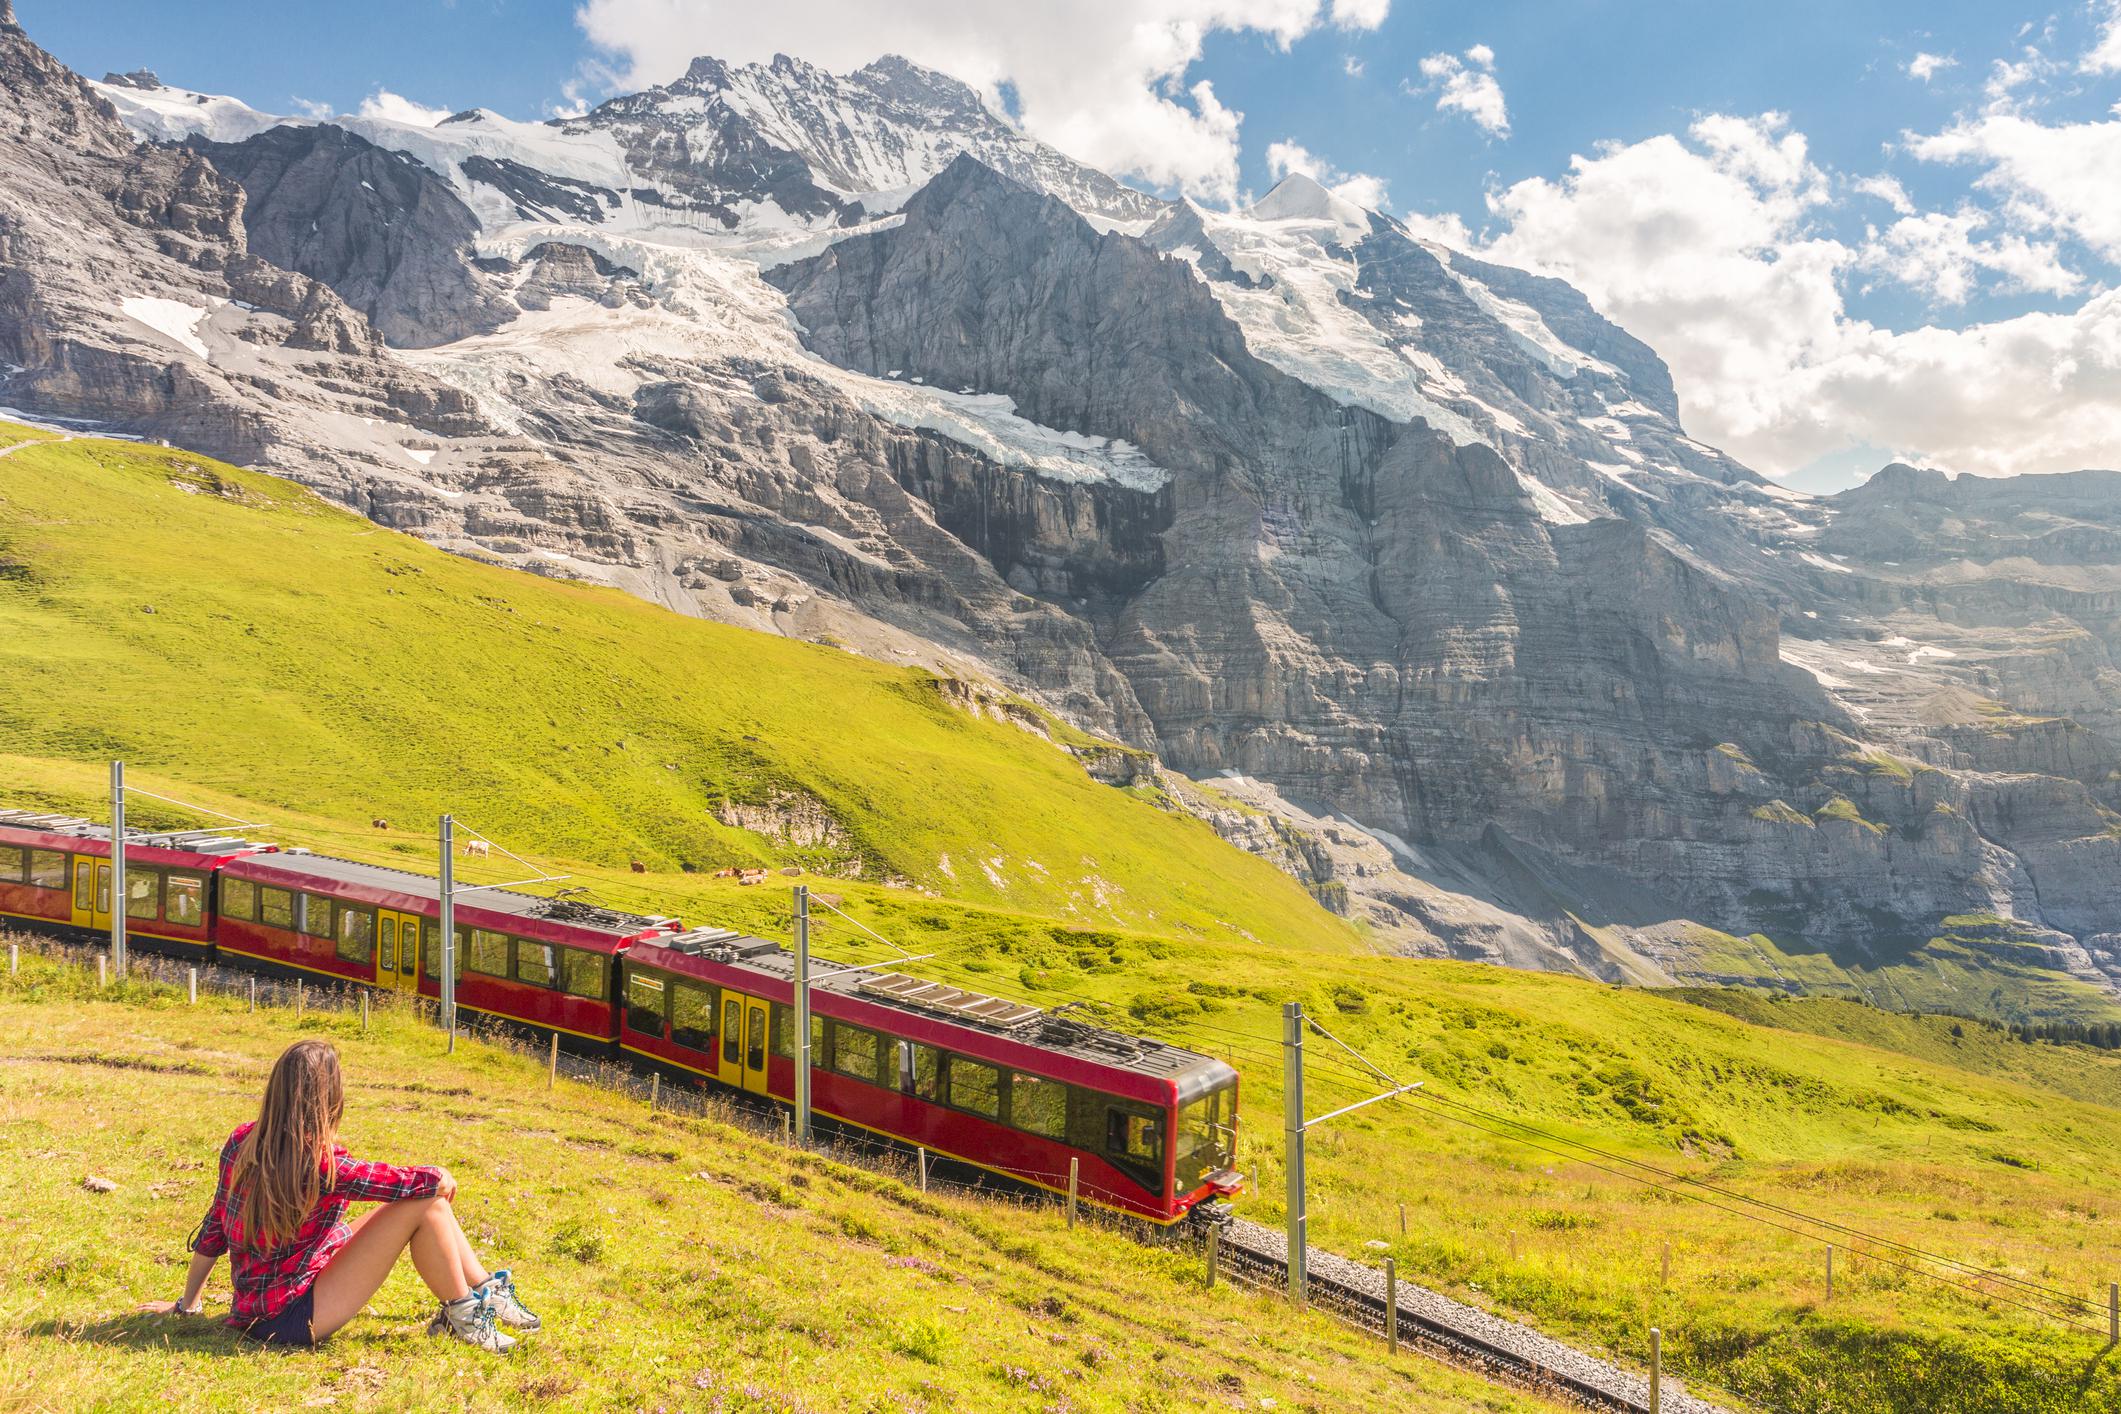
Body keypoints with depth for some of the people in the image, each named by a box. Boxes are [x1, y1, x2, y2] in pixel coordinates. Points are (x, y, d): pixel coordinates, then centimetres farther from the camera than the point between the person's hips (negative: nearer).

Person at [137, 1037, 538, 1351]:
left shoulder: (242, 1141, -2)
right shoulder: (321, 1161, -25)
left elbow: (213, 1230, 8)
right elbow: (409, 1182, -15)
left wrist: (187, 1305, 20)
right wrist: (441, 1178, 7)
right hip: (292, 1317, -8)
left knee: (424, 1194, 6)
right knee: (424, 1203, -14)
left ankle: (486, 1289, 15)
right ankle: (465, 1317, 1)